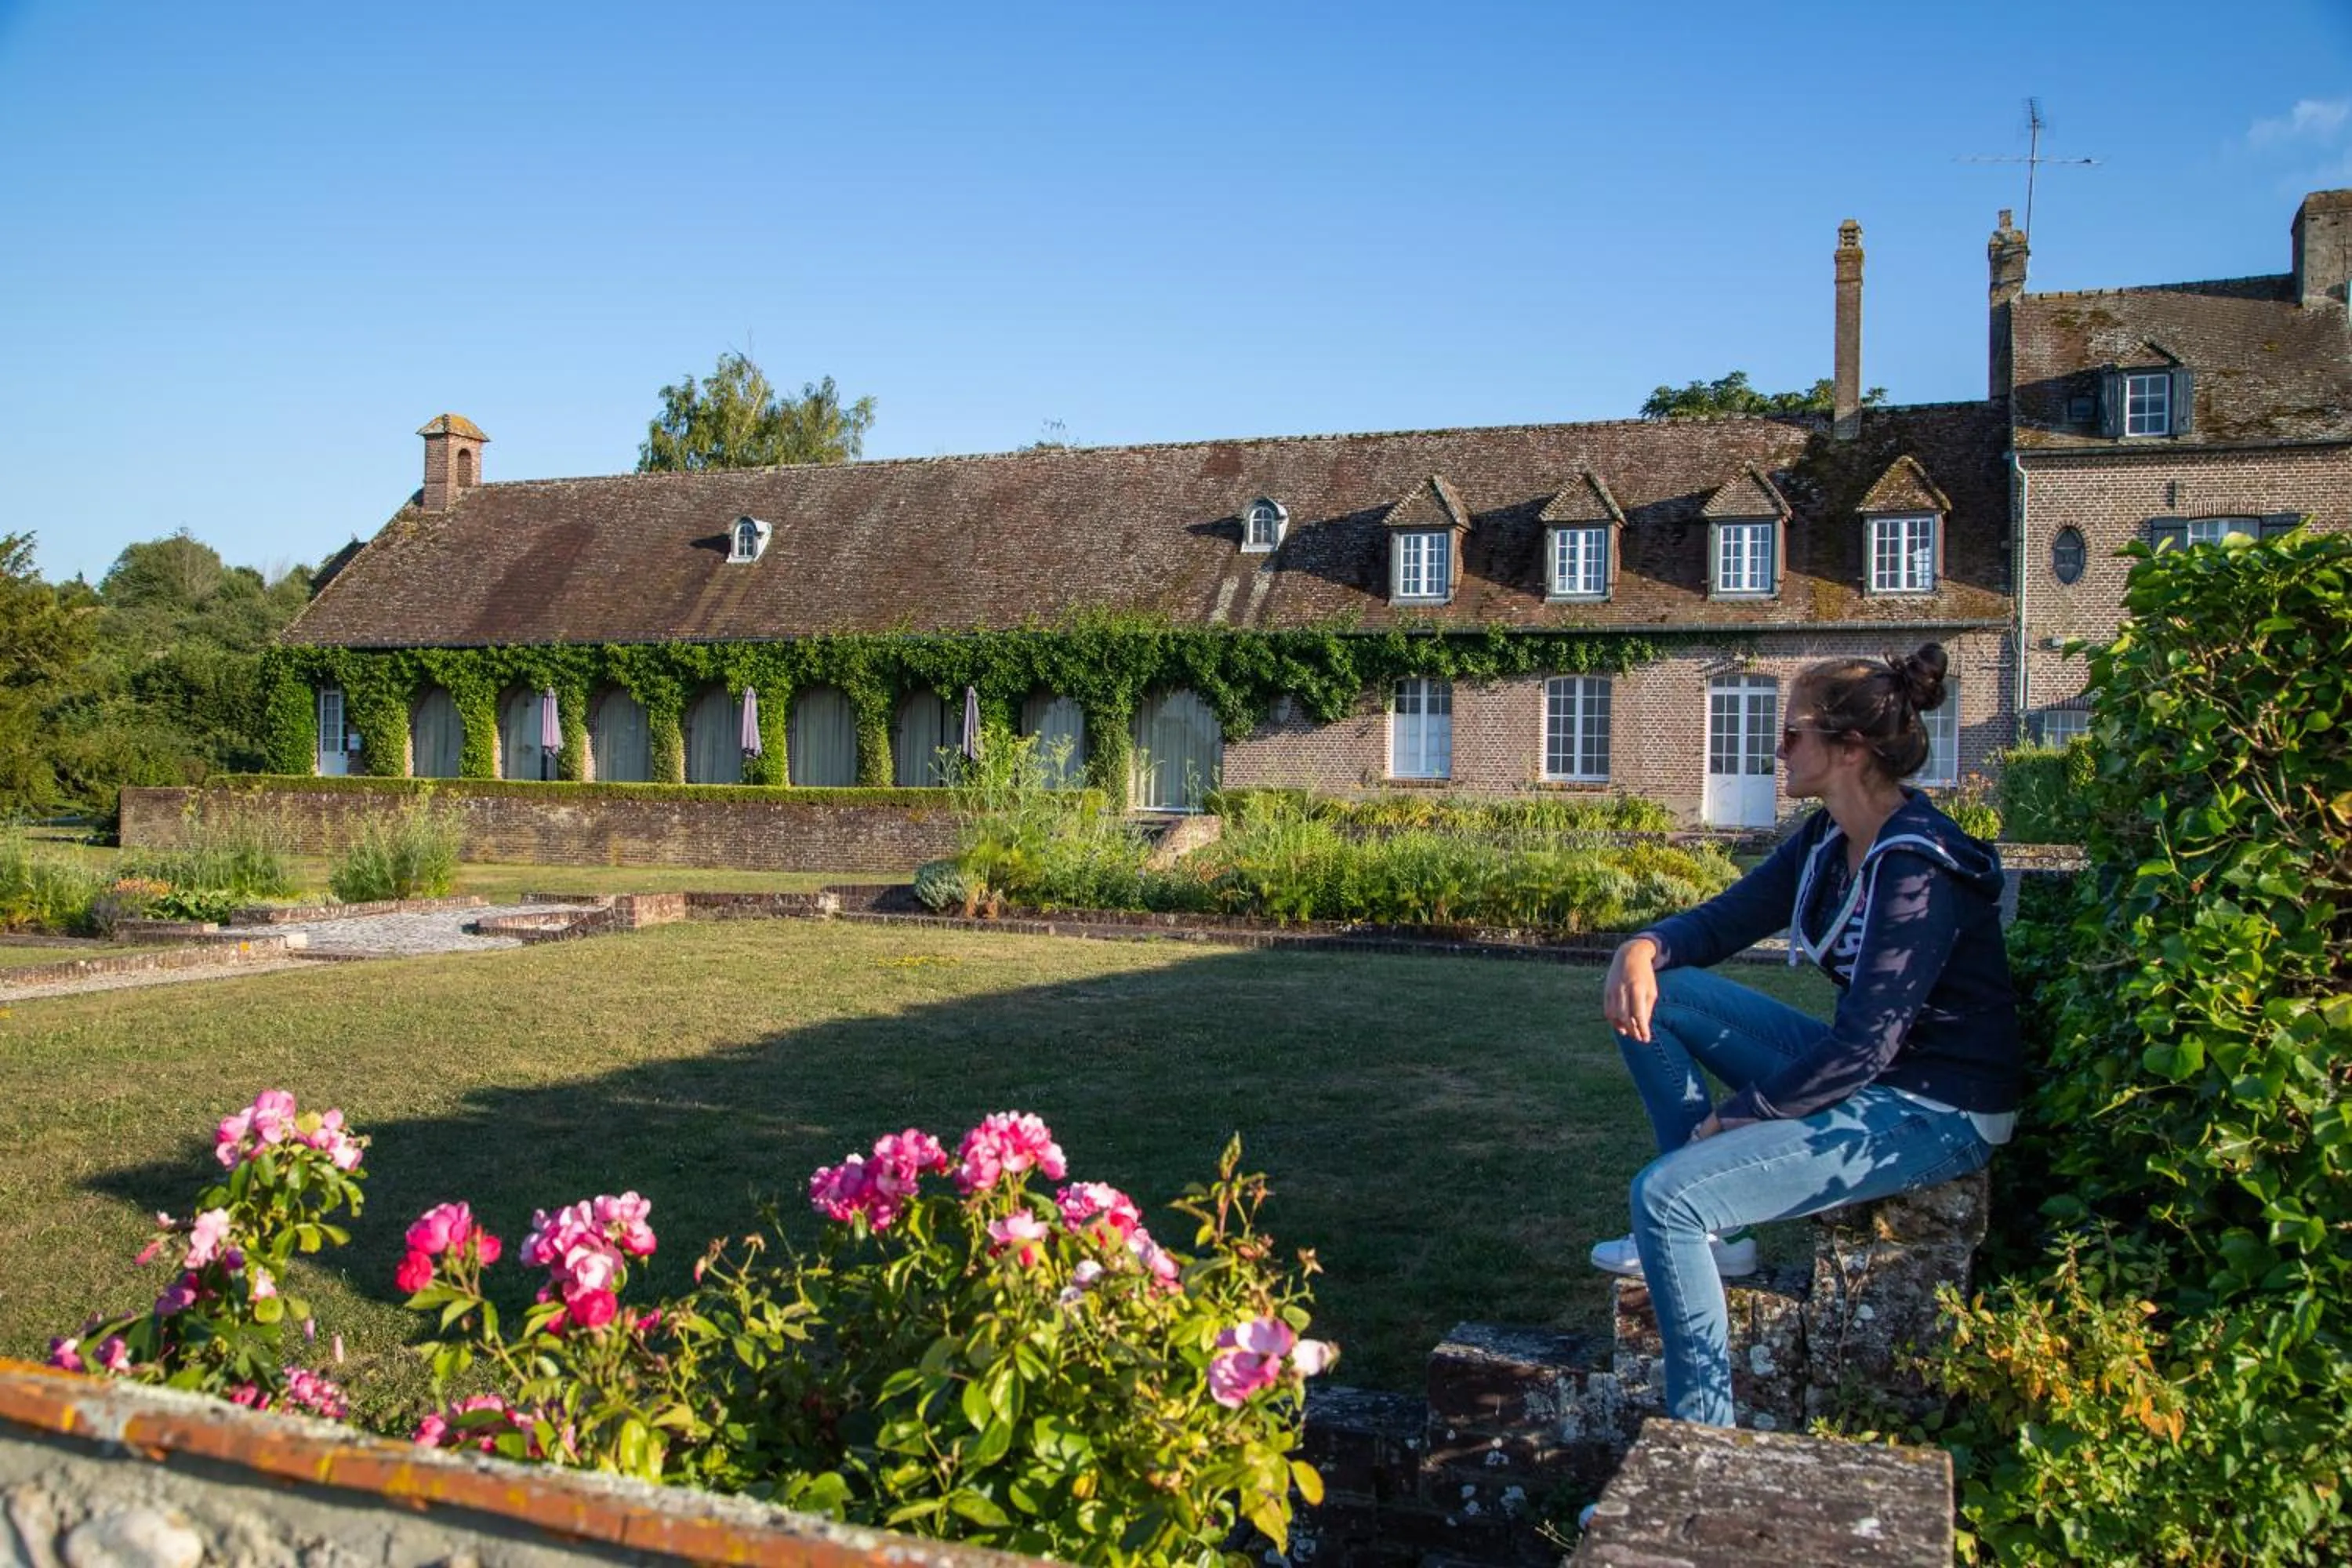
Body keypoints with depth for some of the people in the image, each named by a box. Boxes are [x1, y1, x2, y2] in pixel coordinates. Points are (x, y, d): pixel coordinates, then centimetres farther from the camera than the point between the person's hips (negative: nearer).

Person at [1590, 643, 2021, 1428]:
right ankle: (1712, 1229, 5)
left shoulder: (1917, 869, -24)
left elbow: (1863, 1046, -26)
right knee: (1658, 993, 5)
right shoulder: (1830, 840, 4)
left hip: (1936, 1115, -10)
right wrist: (1643, 948, -13)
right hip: (1865, 1068, 10)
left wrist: (1730, 1119, -16)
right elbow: (1721, 922, 11)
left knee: (1663, 1195, -23)